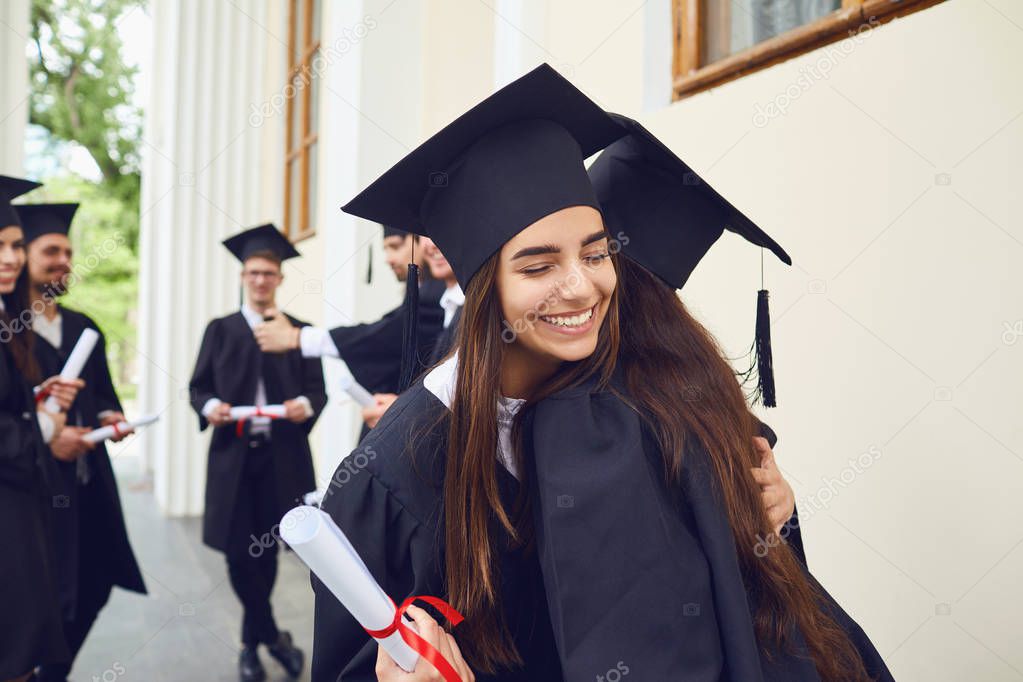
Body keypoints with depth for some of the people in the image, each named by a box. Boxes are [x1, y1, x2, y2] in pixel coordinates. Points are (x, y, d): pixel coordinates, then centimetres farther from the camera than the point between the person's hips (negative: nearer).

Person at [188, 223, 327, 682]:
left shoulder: (300, 331, 6)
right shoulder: (220, 330, 8)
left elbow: (318, 390, 2)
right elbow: (198, 387, 6)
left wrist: (305, 405, -21)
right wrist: (209, 406, -17)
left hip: (282, 456, 0)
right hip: (233, 454, 1)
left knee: (265, 550, 6)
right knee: (239, 552, 1)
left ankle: (251, 643, 25)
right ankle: (271, 635, 20)